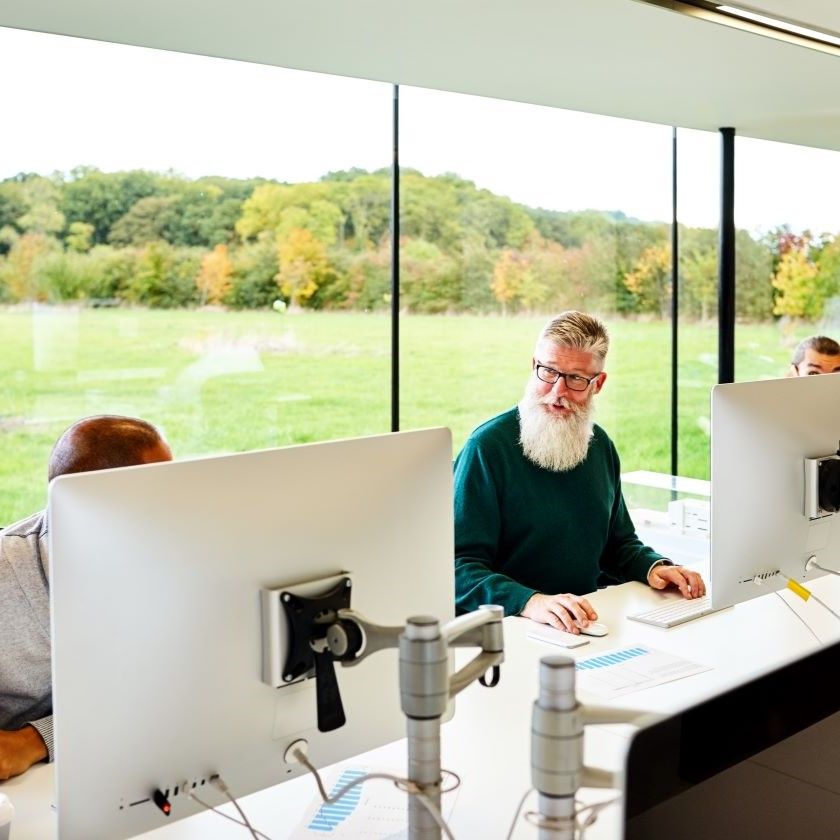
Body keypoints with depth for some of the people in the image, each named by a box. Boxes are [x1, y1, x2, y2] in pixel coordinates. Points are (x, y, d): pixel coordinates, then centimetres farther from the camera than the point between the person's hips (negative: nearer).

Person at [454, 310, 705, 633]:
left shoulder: (600, 445, 10)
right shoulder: (487, 447, -12)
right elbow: (460, 566, -18)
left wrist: (653, 566, 2)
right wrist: (531, 602, -33)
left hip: (590, 622, 6)